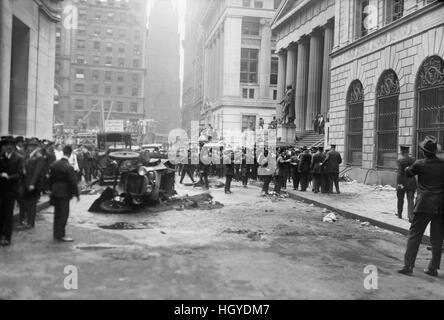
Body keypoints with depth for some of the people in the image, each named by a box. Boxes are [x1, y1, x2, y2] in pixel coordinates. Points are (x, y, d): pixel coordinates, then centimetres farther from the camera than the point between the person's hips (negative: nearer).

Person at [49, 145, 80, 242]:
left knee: (57, 214, 16)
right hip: (64, 193, -7)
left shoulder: (54, 164, 2)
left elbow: (51, 178, 10)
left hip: (55, 192, 7)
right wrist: (76, 194, -6)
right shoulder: (69, 167, -20)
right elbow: (73, 182, -16)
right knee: (64, 214, 2)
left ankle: (56, 234, 25)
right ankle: (61, 235, 6)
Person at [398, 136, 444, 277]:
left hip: (423, 205, -3)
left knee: (414, 236, 2)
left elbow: (408, 173, 11)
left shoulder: (419, 164, -7)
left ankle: (408, 266, -1)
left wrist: (407, 168, 30)